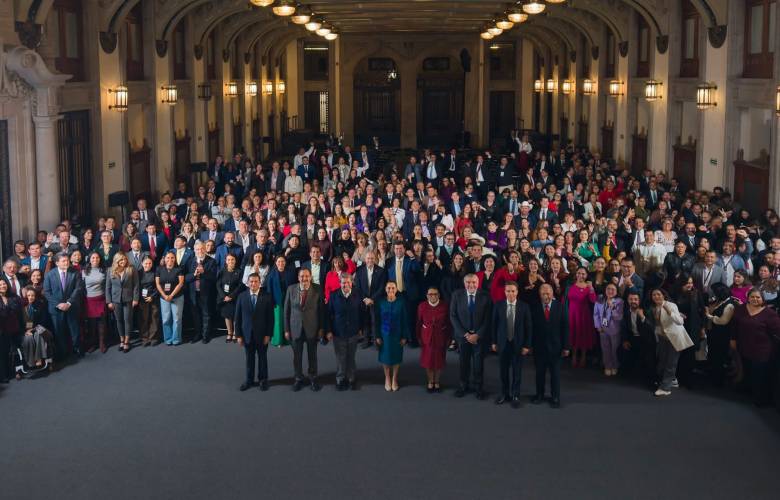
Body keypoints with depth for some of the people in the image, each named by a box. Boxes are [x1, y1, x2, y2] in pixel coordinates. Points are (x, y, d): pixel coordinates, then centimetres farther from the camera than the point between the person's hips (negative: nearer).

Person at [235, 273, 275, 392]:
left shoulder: (267, 297, -7)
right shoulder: (242, 297, -2)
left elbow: (270, 317, -6)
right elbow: (237, 317, 1)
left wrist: (268, 334, -9)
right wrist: (238, 335, -3)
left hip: (262, 334, -1)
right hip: (247, 334, 1)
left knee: (262, 358, 11)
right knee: (249, 358, 10)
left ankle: (263, 380, 25)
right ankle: (249, 380, 23)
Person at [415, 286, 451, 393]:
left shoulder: (445, 306, -10)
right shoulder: (422, 306, -8)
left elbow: (449, 323, -4)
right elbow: (419, 323, -2)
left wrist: (449, 338, -4)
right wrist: (419, 337, -3)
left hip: (440, 337, 0)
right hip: (427, 337, 0)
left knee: (439, 360, 10)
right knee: (427, 360, 8)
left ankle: (437, 382, 29)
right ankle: (430, 382, 27)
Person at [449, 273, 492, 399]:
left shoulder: (485, 297, -8)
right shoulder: (457, 295, -6)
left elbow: (487, 319, -6)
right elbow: (453, 316, -5)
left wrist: (477, 335, -12)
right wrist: (465, 334, -11)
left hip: (479, 336, -1)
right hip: (462, 335, 1)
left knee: (478, 363, 8)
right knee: (464, 362, 10)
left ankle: (477, 387, 23)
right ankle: (463, 386, 26)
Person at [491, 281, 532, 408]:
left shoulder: (524, 306, -7)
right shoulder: (498, 305, -3)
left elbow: (528, 327, -5)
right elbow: (494, 324, 2)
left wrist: (527, 345, -7)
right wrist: (493, 342, 1)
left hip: (518, 344, -1)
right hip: (503, 343, 1)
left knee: (517, 371, 7)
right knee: (503, 370, 10)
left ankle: (515, 396, 20)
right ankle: (504, 394, 27)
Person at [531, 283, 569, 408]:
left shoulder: (560, 307, -6)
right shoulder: (535, 308, -5)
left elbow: (565, 327, -4)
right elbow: (531, 327, -3)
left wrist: (566, 346, -7)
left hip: (555, 346, 0)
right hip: (539, 346, 0)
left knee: (555, 373, 9)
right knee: (540, 372, 13)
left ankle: (555, 397, 21)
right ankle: (539, 394, 29)